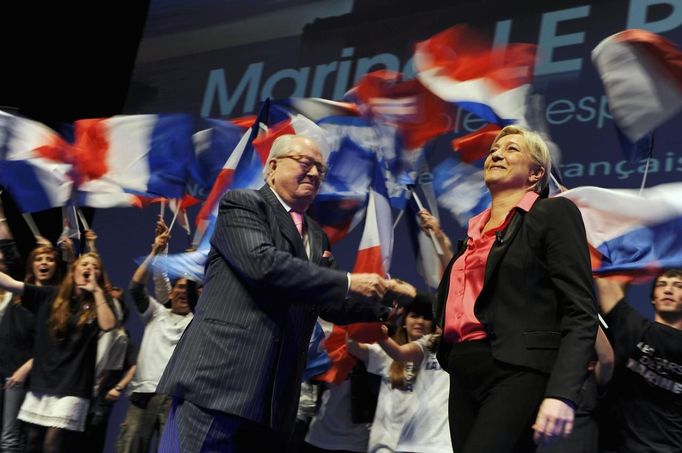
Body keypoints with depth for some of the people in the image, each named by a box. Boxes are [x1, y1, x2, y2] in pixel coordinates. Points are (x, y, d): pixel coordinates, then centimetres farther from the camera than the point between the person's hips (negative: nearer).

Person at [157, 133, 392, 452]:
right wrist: (348, 282, -16)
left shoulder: (317, 238, 21)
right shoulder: (241, 204, 0)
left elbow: (330, 304, 22)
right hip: (218, 378, -7)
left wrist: (384, 305, 4)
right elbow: (263, 263, -18)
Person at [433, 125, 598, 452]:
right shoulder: (474, 229, 20)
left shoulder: (554, 213, 0)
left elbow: (580, 313, -9)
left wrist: (562, 394, -20)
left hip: (517, 373, -7)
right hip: (464, 376, 7)